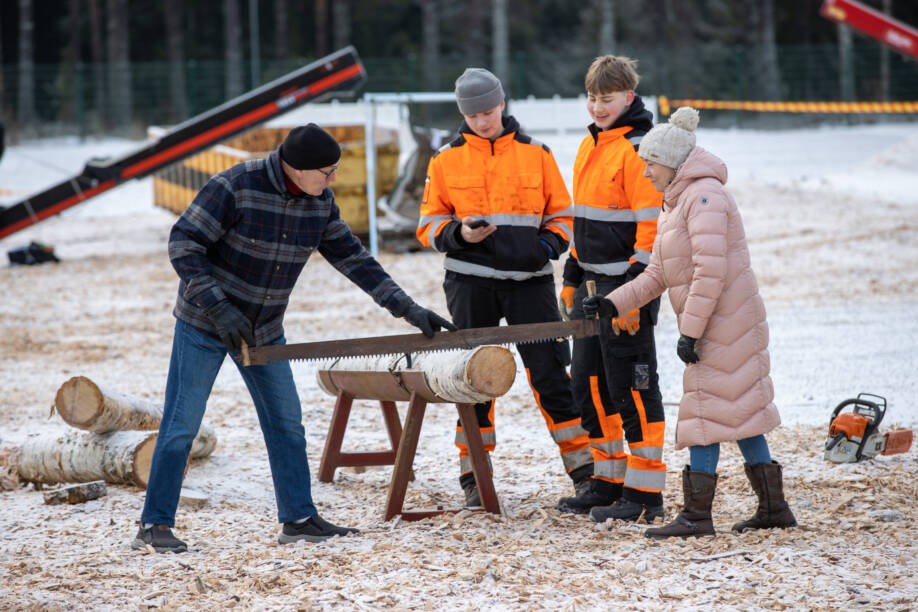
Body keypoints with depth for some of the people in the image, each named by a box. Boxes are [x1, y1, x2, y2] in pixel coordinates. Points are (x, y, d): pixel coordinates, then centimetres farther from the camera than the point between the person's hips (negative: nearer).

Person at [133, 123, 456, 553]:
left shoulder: (319, 200, -5)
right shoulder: (236, 187, -24)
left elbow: (351, 257, 5)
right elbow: (183, 244, -22)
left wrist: (406, 308, 1)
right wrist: (218, 308, -30)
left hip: (263, 329, 6)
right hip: (204, 323, -6)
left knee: (286, 422, 6)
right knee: (181, 424, -5)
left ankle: (298, 519, 14)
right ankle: (154, 525, 1)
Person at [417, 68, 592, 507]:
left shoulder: (535, 154, 7)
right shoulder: (446, 160, 6)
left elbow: (561, 215, 12)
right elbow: (429, 226, 7)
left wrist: (547, 246, -8)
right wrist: (459, 234, -13)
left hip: (528, 279, 0)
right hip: (470, 281, 1)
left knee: (551, 372, -3)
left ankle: (585, 467, 3)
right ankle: (474, 476, 14)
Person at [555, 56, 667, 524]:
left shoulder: (639, 150, -14)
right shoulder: (591, 146, 15)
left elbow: (650, 226, -18)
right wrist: (572, 279, 21)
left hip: (627, 287, -9)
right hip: (593, 283, 9)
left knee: (632, 387, -5)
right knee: (589, 384, 13)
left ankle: (645, 494, 1)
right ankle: (609, 481, 24)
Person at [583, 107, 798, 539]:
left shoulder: (705, 195, -15)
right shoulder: (674, 204, 18)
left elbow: (711, 271, -22)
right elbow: (657, 275, 18)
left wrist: (691, 331, -22)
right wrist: (614, 304, 7)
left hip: (725, 323, -10)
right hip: (713, 325, 10)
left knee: (708, 410, -8)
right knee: (740, 412, 11)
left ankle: (697, 515, -6)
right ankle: (774, 507, 15)